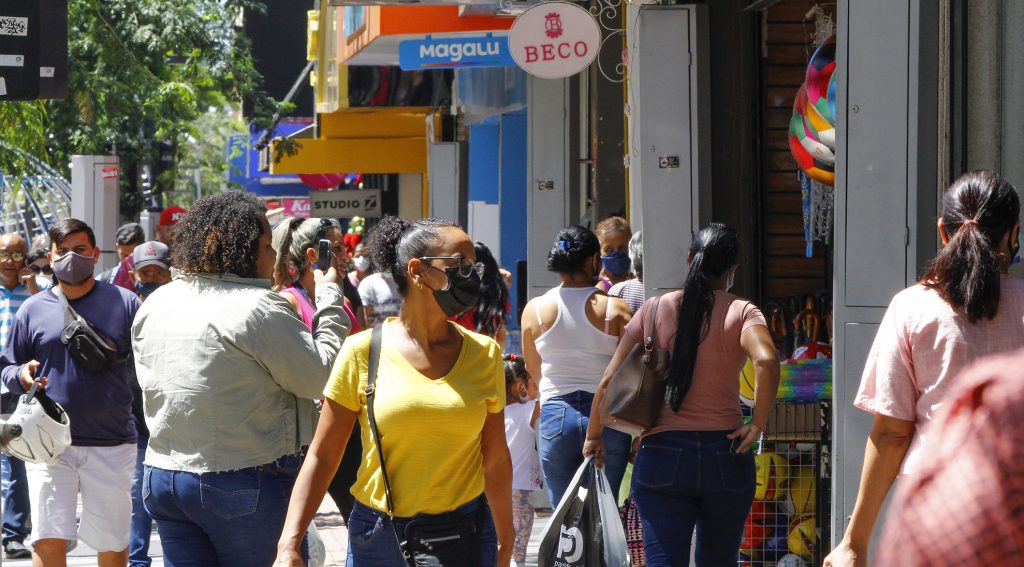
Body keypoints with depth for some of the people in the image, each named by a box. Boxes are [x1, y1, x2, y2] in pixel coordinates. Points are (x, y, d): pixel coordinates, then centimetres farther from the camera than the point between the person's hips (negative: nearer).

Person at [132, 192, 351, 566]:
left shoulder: (155, 304, 8)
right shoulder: (259, 308, -15)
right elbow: (321, 376, -11)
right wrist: (329, 296, -2)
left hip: (163, 476, 7)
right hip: (245, 485, -7)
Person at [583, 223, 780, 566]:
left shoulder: (654, 310, 4)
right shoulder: (741, 313, -1)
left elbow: (610, 380, 2)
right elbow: (765, 361, -22)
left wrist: (593, 436, 14)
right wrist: (758, 425, -11)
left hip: (662, 452, 0)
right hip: (725, 455, 0)